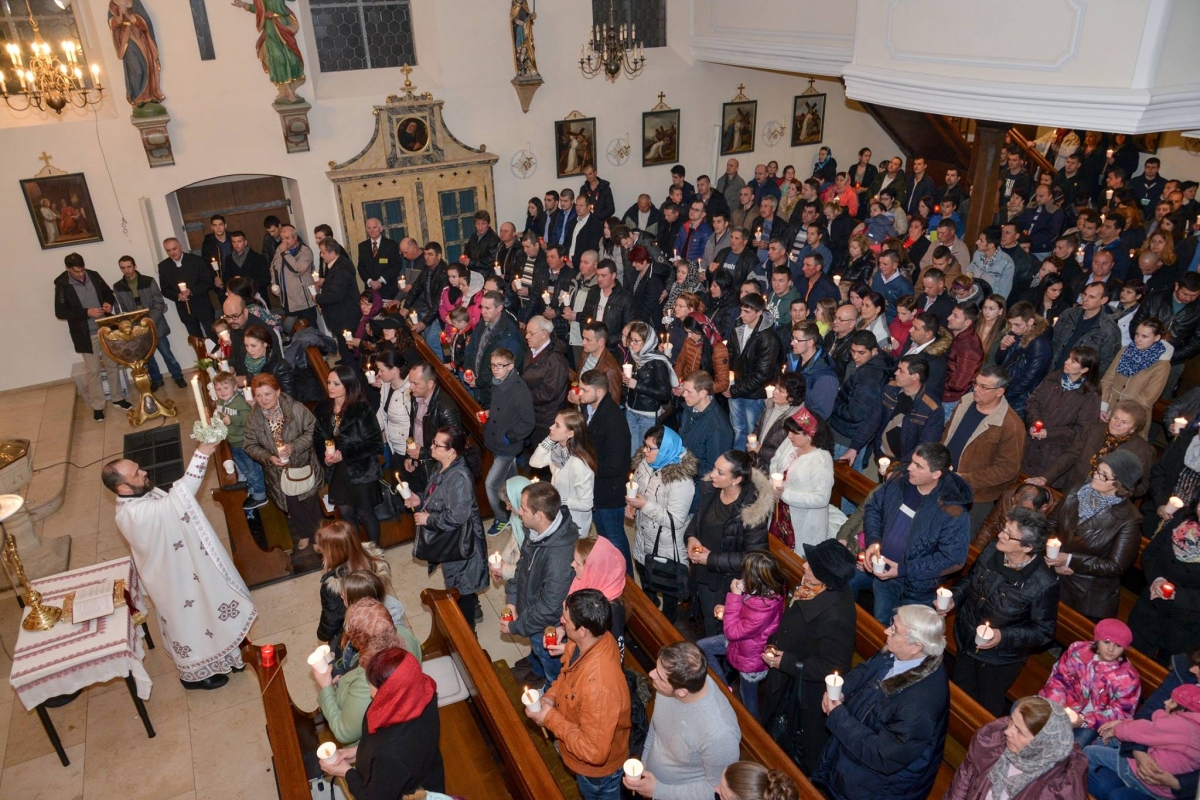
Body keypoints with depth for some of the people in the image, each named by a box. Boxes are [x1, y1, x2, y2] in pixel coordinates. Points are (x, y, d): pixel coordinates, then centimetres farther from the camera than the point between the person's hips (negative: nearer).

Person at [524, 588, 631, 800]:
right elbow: (569, 672, 2)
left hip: (598, 767, -6)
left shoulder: (599, 687, -46)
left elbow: (594, 752, -37)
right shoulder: (590, 640, -21)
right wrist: (551, 695, -14)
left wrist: (550, 718, -29)